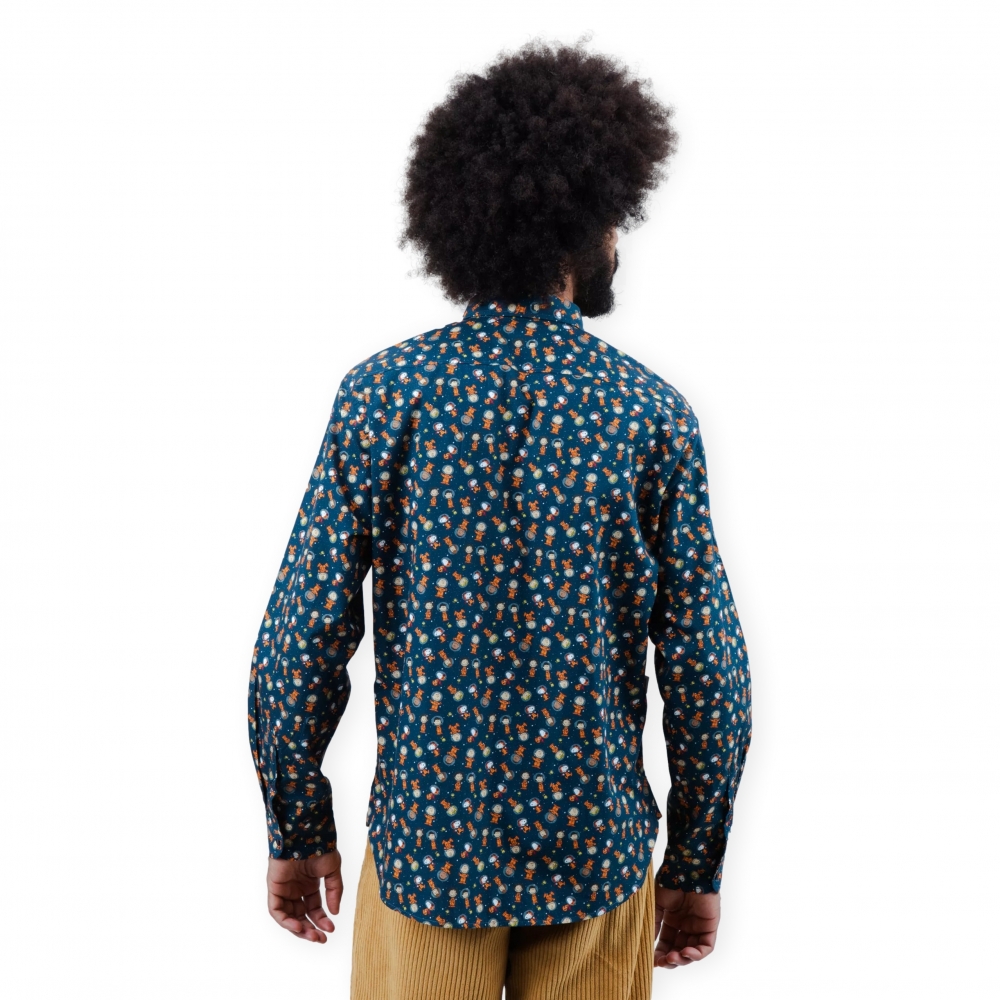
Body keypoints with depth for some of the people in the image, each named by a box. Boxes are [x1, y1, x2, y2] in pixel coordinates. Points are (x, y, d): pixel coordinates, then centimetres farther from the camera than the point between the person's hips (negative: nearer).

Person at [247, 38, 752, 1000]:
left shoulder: (384, 393, -9)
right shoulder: (653, 414, -8)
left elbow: (301, 645, -10)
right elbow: (707, 674, -7)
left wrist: (296, 832, 4)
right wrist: (696, 866, 6)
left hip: (426, 849, 0)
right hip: (599, 855, 1)